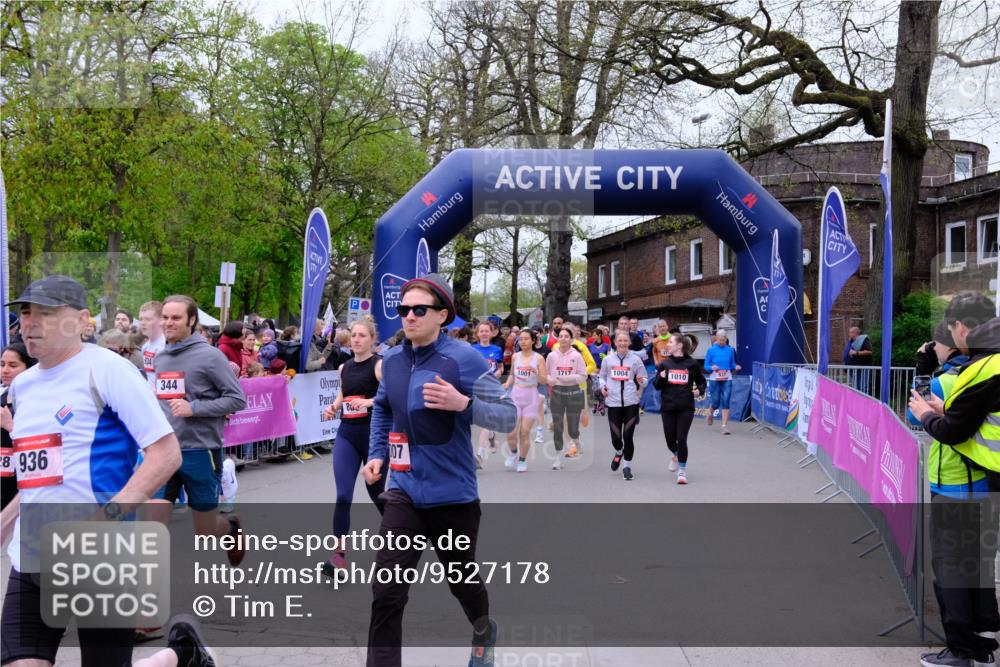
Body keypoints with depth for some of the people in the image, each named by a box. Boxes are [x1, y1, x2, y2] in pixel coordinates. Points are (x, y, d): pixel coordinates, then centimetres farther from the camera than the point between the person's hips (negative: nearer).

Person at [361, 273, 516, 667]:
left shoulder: (464, 359, -15)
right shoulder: (392, 360, 2)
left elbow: (509, 417, -17)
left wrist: (463, 403, -33)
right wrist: (377, 455, 13)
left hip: (453, 496, -3)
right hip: (404, 493, 3)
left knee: (461, 579, 20)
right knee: (386, 593, -7)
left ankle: (484, 633, 51)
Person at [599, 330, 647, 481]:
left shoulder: (635, 359, 2)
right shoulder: (608, 359, 5)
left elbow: (644, 379, 8)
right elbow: (602, 376, 18)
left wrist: (641, 381, -14)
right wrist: (602, 387, -1)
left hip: (631, 402, -1)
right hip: (613, 402, 1)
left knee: (628, 436, -2)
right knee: (616, 437, 1)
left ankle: (627, 466, 17)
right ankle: (619, 452, 38)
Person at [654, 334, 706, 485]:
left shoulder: (692, 363, -1)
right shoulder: (665, 363, 6)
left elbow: (701, 381, 11)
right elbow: (656, 386, 8)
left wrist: (699, 390, -10)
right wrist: (661, 377, -13)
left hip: (686, 408, -3)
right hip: (668, 407, 3)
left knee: (681, 439, -8)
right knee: (670, 439, 7)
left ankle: (682, 471, 6)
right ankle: (675, 455, 41)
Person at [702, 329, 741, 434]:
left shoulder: (730, 350, 5)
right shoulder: (711, 350, -1)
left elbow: (732, 364, 13)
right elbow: (706, 366, 1)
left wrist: (736, 367, -9)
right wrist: (712, 368, -19)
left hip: (727, 379, 1)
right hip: (714, 379, -1)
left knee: (725, 402, -7)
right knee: (716, 402, 3)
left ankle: (725, 426, -4)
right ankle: (710, 414, 38)